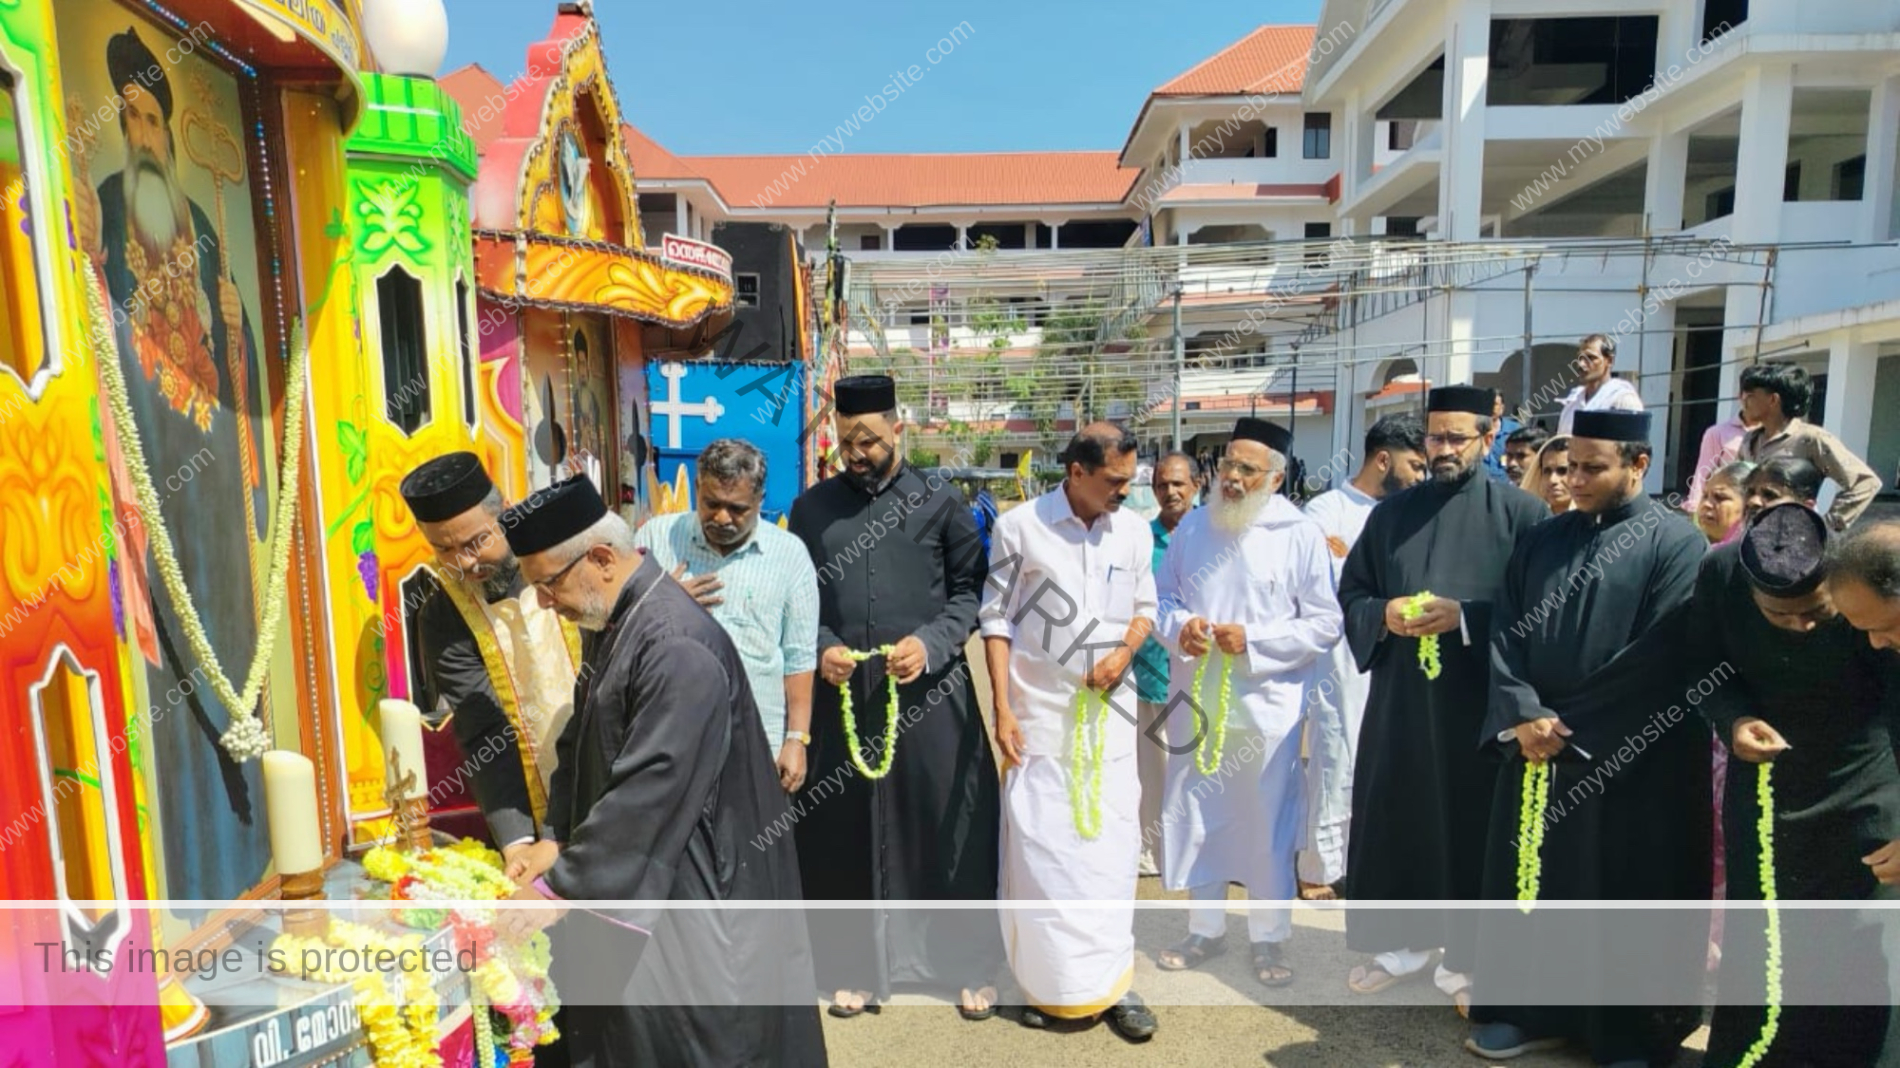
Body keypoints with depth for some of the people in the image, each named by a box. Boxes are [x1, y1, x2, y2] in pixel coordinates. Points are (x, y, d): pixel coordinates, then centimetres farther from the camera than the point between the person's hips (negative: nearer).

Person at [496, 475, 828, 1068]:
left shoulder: (677, 644, -27)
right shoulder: (616, 621, 4)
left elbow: (652, 789, -28)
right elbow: (583, 746, 12)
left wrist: (560, 887, -20)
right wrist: (558, 840, 2)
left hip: (691, 891, -9)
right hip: (635, 876, 9)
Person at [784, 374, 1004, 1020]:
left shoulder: (941, 503, 0)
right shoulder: (812, 508, 6)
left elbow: (971, 589, 1)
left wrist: (931, 643, -13)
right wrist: (820, 647, -8)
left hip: (931, 692, -1)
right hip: (844, 694, 2)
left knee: (948, 825, 7)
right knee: (848, 831, 10)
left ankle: (969, 965, 26)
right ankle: (859, 965, 28)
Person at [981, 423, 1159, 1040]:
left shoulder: (1134, 531, 1)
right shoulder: (1020, 526, -8)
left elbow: (1145, 608, 11)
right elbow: (997, 618, -5)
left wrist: (1124, 652, -10)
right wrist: (1001, 707, -9)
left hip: (1109, 709, 3)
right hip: (1039, 711, -2)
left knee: (1112, 842, 6)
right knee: (1038, 846, 4)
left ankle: (1110, 980, 20)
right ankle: (1048, 983, 20)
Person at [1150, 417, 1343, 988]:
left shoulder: (1301, 535, -6)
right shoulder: (1193, 526, 5)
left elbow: (1324, 624, -7)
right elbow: (1162, 596, 11)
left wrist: (1253, 640, -17)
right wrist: (1179, 625, -10)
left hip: (1265, 705, -3)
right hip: (1196, 700, 4)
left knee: (1266, 824, 7)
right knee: (1196, 818, 12)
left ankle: (1269, 938, 26)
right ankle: (1205, 928, 30)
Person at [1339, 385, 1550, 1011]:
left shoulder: (1520, 513, -2)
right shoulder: (1391, 512, 8)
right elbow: (1350, 592, 10)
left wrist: (1464, 618, -20)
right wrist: (1384, 614, -10)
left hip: (1476, 700, -3)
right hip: (1398, 696, 4)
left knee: (1469, 826, 6)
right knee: (1393, 817, 9)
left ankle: (1465, 957, 23)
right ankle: (1400, 941, 26)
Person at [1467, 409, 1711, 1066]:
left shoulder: (1675, 543, -6)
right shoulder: (1543, 539, 8)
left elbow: (1657, 657, -14)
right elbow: (1506, 633, 3)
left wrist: (1567, 724, -13)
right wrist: (1524, 714, -12)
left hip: (1631, 763, -4)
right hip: (1535, 747, 5)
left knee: (1623, 898, 8)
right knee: (1532, 883, 12)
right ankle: (1535, 1011, 28)